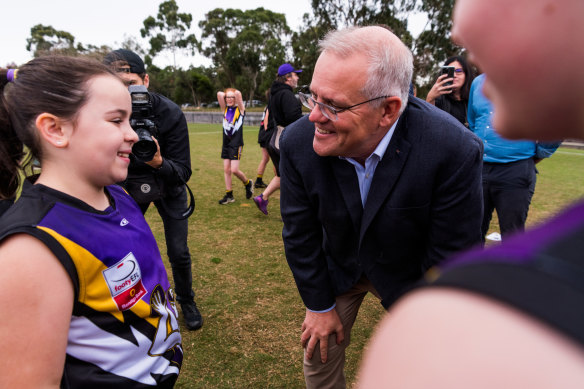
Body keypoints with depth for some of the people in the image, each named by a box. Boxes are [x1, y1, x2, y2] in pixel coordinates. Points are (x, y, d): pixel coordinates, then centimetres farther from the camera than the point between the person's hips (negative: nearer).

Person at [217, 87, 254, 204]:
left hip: (236, 144, -5)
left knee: (234, 170, -9)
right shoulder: (225, 109, 10)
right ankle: (229, 195, 13)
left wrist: (235, 94, 7)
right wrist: (224, 94, 15)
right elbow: (219, 94, -1)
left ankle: (248, 183, 19)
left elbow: (238, 93, -14)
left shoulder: (240, 109, -1)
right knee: (226, 170, 5)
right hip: (226, 143, 5)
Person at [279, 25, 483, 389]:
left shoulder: (454, 150, -34)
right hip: (337, 266, 2)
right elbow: (300, 233, -12)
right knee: (319, 357, 14)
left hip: (408, 273, -1)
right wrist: (320, 305, -4)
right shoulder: (298, 142, -25)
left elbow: (451, 256, -21)